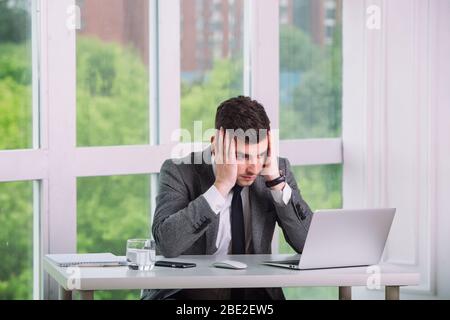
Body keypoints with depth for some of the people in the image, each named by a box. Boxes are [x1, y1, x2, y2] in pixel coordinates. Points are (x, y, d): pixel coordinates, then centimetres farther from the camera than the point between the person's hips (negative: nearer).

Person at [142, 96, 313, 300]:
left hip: (254, 293, 4)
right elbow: (167, 244, -24)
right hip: (186, 294, -4)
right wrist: (221, 185, -24)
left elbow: (310, 243, -5)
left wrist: (276, 180, -14)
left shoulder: (279, 168, 0)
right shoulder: (179, 172, -9)